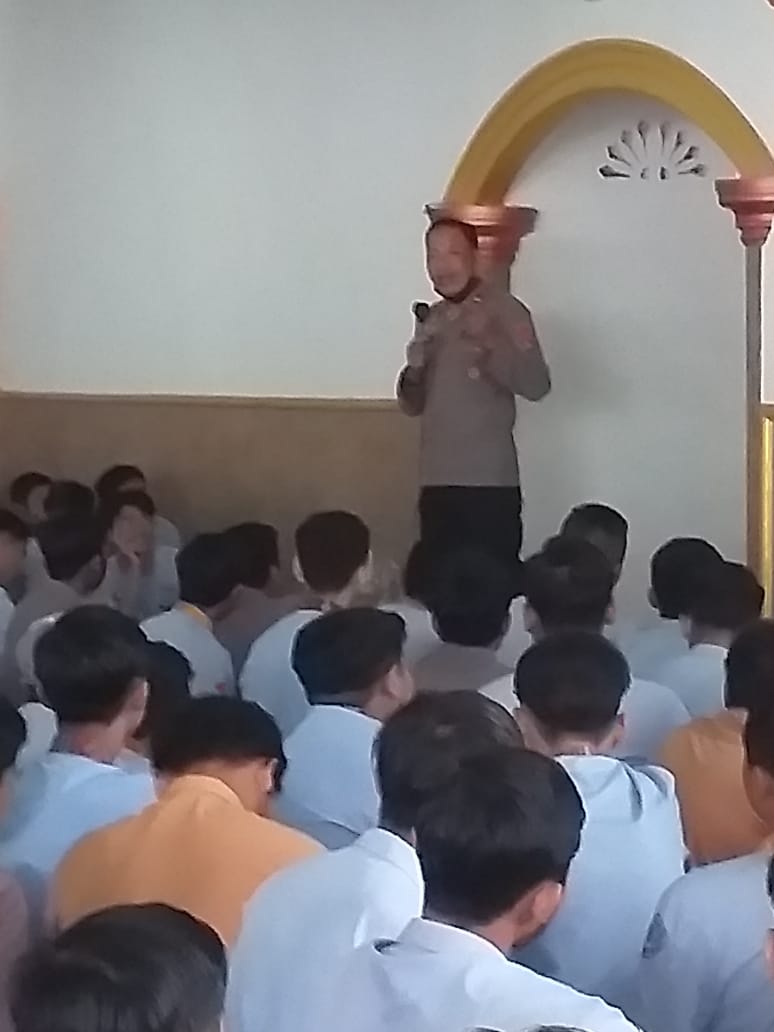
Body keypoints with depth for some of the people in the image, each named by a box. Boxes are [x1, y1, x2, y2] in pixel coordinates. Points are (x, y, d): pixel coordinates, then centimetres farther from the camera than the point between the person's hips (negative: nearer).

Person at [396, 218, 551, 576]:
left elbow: (537, 385, -13)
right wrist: (414, 369, -1)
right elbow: (412, 404, 19)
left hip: (490, 480, -5)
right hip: (437, 481, 6)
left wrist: (488, 344, -25)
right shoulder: (431, 320, 15)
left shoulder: (503, 309, -3)